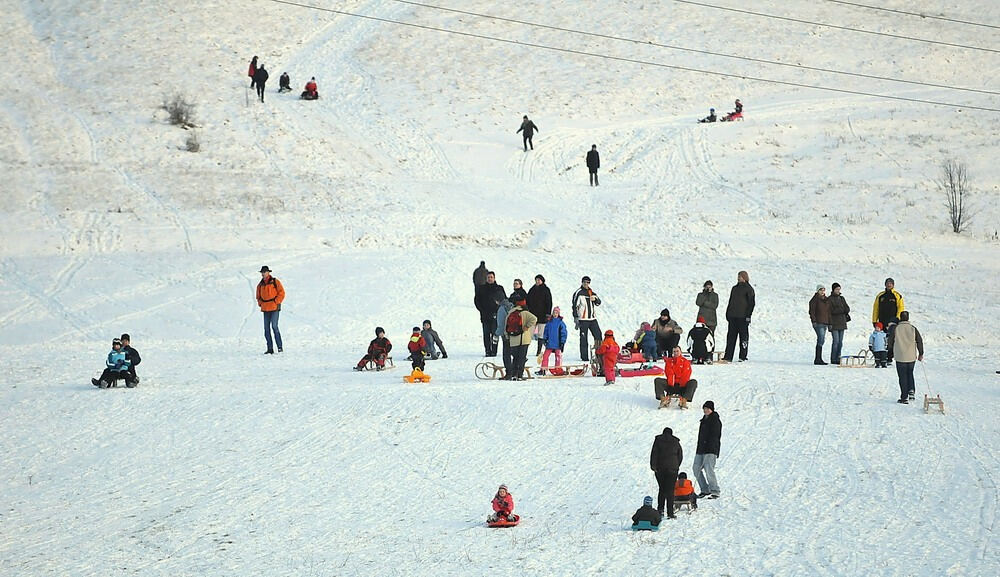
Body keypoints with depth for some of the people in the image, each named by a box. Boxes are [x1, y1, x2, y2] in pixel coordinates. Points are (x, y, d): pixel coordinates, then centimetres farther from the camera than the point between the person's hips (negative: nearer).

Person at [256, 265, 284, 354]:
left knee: (274, 326, -14)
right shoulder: (260, 284, 13)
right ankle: (270, 348, 5)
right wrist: (260, 303, 9)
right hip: (265, 309, 6)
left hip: (274, 308, -6)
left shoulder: (275, 282, -2)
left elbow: (281, 293, -3)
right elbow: (258, 296, 26)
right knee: (266, 328, 2)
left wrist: (276, 302, -10)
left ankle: (279, 347, -8)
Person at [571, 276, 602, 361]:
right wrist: (576, 319, -11)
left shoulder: (592, 292, 13)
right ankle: (584, 357, 2)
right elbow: (575, 306, -5)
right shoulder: (578, 293, -3)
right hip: (583, 319, -5)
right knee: (583, 338, -2)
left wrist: (595, 299, -6)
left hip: (593, 318, 5)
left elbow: (598, 303, 18)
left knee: (598, 335, 0)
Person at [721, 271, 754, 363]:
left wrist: (748, 315, -14)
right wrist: (727, 314, 14)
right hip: (732, 317, 6)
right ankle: (728, 357, 3)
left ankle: (743, 357, 1)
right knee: (731, 336, 3)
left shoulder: (749, 289, -2)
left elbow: (752, 303, -7)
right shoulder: (735, 288, 18)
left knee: (743, 336, -2)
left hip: (742, 317, -6)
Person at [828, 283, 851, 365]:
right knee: (836, 341, -11)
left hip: (842, 323, 6)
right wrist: (842, 310, -13)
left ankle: (838, 358, 10)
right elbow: (831, 310, -13)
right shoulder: (829, 299, -3)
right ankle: (833, 360, -7)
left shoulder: (841, 298, 16)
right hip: (834, 323, -6)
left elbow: (847, 309, 9)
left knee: (840, 342, 5)